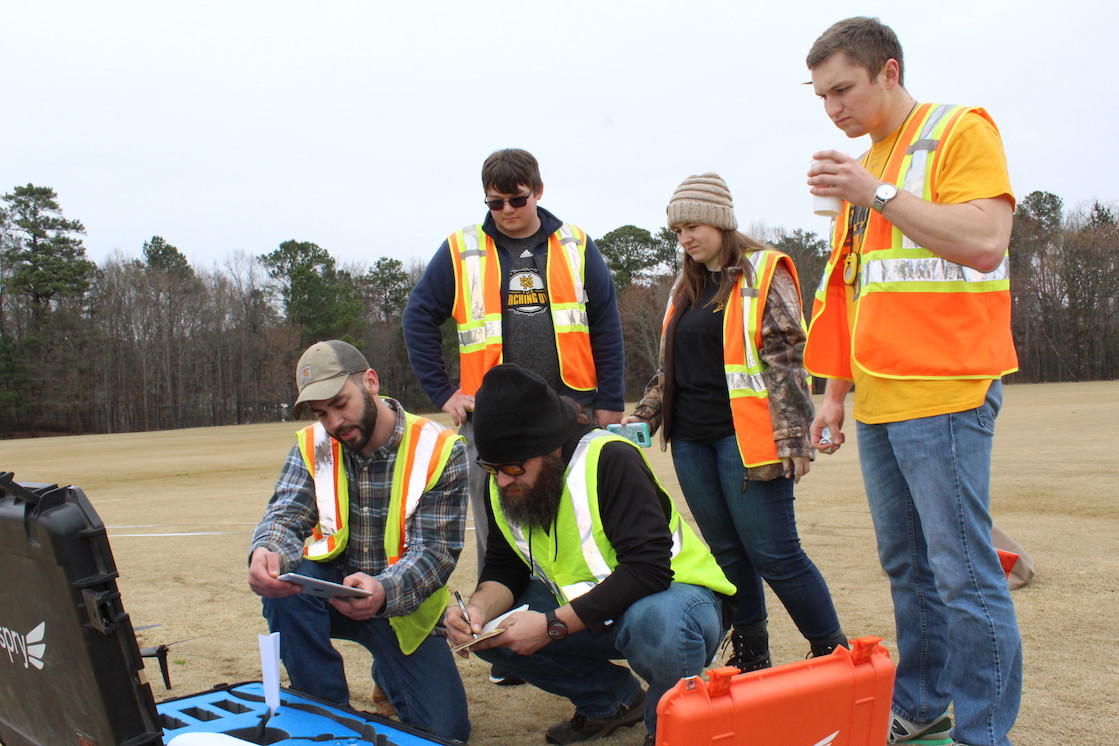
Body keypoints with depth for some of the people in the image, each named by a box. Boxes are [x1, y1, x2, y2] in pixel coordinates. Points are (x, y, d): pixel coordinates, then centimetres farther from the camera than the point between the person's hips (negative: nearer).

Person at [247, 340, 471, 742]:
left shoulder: (440, 451, -15)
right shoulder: (312, 446, -4)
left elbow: (435, 551, -21)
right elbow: (286, 515, -14)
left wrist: (383, 591, -42)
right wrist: (266, 552, -40)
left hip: (402, 605, -2)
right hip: (331, 588, 2)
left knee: (444, 731, -10)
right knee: (284, 580, -31)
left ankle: (388, 673, 24)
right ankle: (326, 709, -9)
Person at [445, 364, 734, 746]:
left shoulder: (610, 460, -27)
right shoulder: (504, 486, -5)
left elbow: (648, 569, -32)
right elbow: (503, 570, 2)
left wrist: (553, 626, -34)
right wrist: (480, 609, -22)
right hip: (582, 607, 7)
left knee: (656, 625, -40)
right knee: (487, 631, -11)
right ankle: (614, 700, 8)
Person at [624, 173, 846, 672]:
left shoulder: (763, 274, -3)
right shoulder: (686, 288, 17)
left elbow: (787, 361, -10)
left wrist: (793, 439, -16)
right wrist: (637, 423, 14)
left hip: (745, 438, -6)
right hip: (691, 441, 6)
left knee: (773, 555, -5)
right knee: (727, 553, 10)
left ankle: (833, 653, 11)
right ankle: (750, 658, 21)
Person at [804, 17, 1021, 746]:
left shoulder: (961, 132, -2)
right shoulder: (861, 165, 19)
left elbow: (985, 242, -16)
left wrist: (879, 194, -18)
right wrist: (835, 394, 18)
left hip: (944, 395, -7)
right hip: (879, 404, 8)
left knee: (963, 572, -5)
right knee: (908, 568, 13)